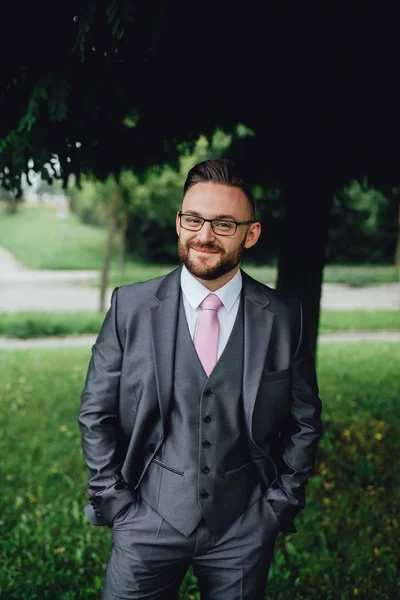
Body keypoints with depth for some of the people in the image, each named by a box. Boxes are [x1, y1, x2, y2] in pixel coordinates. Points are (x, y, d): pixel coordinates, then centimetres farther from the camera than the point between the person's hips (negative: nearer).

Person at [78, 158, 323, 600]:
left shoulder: (284, 317, -3)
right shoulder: (131, 307, -5)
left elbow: (304, 422, 4)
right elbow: (96, 412, 0)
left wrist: (278, 506, 1)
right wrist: (116, 503, -3)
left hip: (244, 529, 1)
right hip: (149, 521, 0)